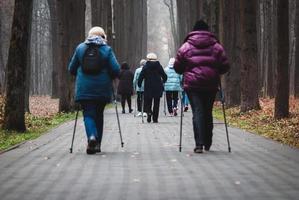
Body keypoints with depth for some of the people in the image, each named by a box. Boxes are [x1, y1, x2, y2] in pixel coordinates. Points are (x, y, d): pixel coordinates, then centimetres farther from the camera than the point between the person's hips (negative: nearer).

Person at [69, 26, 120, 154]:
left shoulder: (80, 48, 4)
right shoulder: (107, 49, -1)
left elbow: (72, 69, 8)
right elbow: (116, 70, -8)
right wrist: (110, 78, 12)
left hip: (84, 88, 0)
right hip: (102, 89, 0)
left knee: (88, 114, 0)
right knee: (99, 114, 14)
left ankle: (92, 136, -27)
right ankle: (97, 144, 16)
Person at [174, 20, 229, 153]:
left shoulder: (186, 47, 1)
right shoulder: (216, 47, 5)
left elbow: (177, 67, 5)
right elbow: (225, 67, 5)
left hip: (193, 84, -2)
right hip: (211, 85, 2)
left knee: (197, 112, -4)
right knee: (208, 113, 14)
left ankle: (199, 144, -17)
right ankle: (207, 144, 21)